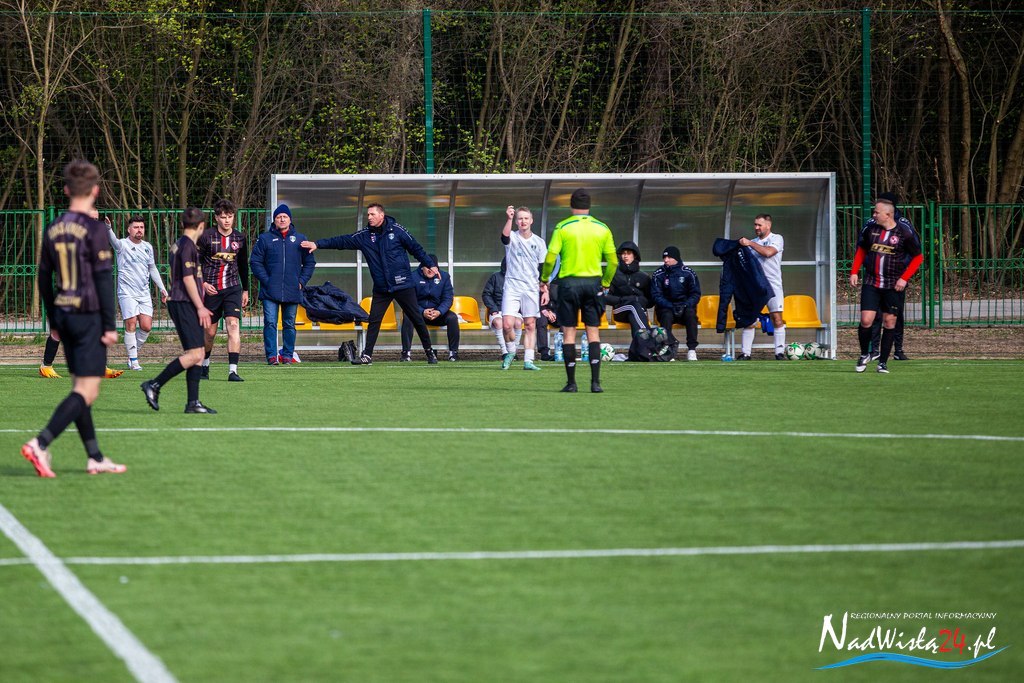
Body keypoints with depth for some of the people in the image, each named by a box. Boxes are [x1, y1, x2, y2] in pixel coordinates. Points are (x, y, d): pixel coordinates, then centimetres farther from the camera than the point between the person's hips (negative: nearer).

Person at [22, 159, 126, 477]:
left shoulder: (53, 229, 7)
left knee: (81, 388, 15)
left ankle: (95, 458, 19)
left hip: (64, 316, 7)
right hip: (89, 316, -7)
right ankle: (39, 444, -22)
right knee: (86, 392, -8)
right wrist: (110, 325, -9)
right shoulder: (93, 228, -12)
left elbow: (43, 278, 13)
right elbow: (104, 279, -14)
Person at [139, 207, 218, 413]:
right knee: (195, 353, -14)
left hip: (181, 304, 10)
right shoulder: (187, 245, -11)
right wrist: (200, 307, -14)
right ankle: (154, 385, -11)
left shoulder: (178, 244, 18)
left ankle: (193, 402, 3)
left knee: (197, 354, 6)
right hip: (185, 304, -10)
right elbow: (188, 278, -16)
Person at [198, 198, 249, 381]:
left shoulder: (240, 238, 5)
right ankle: (204, 364, 33)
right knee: (210, 331, 6)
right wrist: (203, 283, -14)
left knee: (233, 325, -16)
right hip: (211, 289, -1)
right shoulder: (207, 236, -5)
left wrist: (245, 290, 17)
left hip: (233, 288, 1)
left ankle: (233, 371, -21)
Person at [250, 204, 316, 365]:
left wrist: (302, 281, 1)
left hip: (292, 291, 2)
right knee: (270, 323, -8)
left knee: (289, 325, 7)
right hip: (270, 291, -2)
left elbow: (309, 263, 13)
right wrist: (265, 280, -7)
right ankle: (271, 356, -6)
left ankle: (288, 355, 13)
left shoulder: (300, 240, 9)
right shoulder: (265, 239, 4)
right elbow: (255, 262, 2)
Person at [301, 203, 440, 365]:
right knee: (374, 321, -3)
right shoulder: (364, 236, 3)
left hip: (403, 285, -3)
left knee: (417, 319, 4)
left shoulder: (397, 230, -5)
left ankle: (430, 352, 16)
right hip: (381, 289, 3)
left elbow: (416, 248, 2)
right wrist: (318, 244, -5)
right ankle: (367, 356, 2)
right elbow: (342, 241, 1)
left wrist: (429, 265, 0)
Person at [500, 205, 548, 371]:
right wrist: (509, 219, -43)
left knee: (530, 325, 2)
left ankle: (528, 360, 4)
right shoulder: (512, 237, 0)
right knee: (507, 324, -11)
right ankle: (510, 352, 13)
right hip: (512, 287, -2)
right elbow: (505, 236, -26)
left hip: (531, 289, 2)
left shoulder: (539, 242, 8)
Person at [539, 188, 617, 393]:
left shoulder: (562, 227, -4)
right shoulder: (602, 228, 4)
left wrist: (544, 281, 8)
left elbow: (550, 258, -7)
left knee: (569, 333, 3)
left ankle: (571, 382, 3)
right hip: (593, 283, 2)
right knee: (593, 331, 6)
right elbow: (612, 261, 5)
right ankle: (595, 381, -2)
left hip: (569, 282, -2)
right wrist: (605, 283, 19)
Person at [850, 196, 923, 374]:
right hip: (871, 283, 2)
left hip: (894, 285, -2)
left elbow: (918, 257, 0)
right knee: (866, 320, -8)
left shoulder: (904, 233, -9)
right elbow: (861, 250, 17)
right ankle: (864, 354, 16)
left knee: (889, 322, 2)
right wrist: (854, 272, 7)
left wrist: (904, 278, -9)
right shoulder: (870, 228, 1)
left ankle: (883, 362, 13)